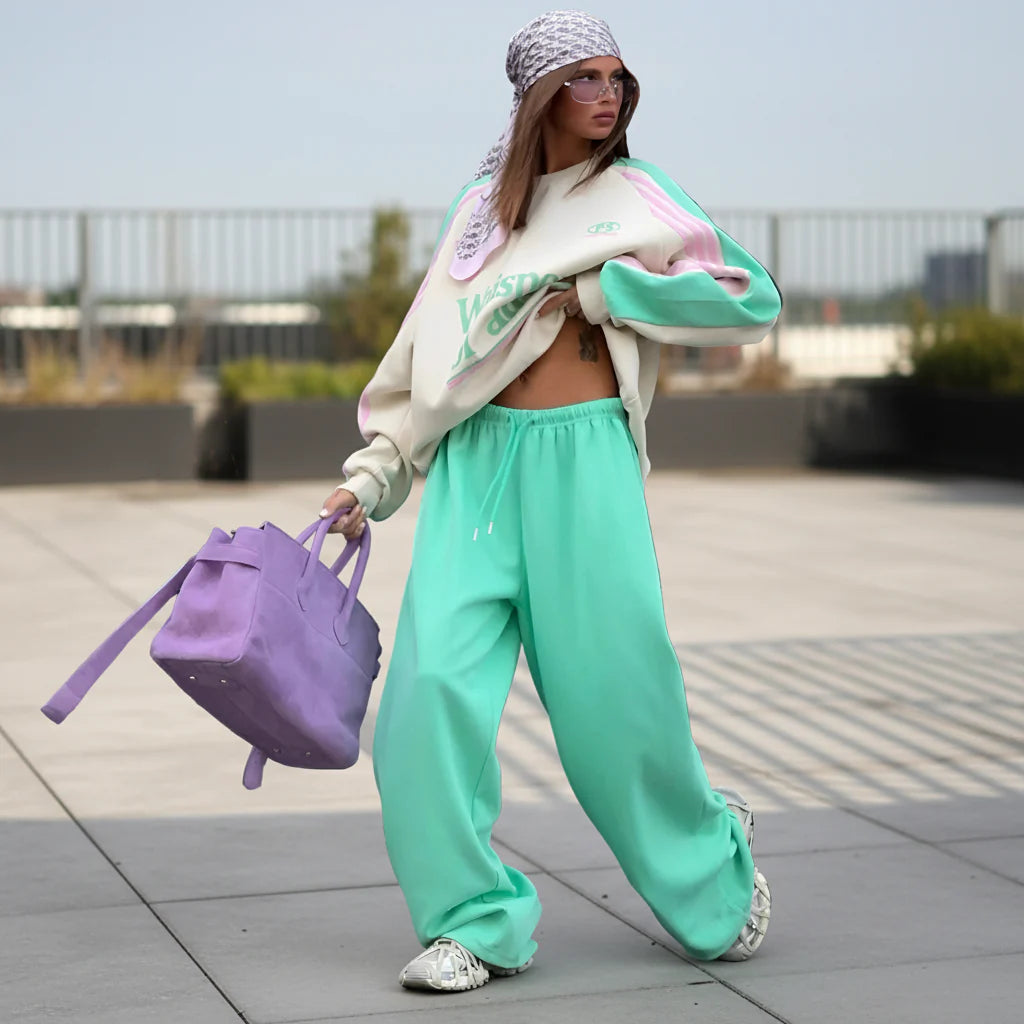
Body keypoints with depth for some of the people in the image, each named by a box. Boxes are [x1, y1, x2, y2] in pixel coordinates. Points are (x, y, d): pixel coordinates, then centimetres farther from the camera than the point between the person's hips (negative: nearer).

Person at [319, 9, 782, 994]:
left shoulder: (637, 196, 6)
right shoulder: (481, 205, 14)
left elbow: (755, 299, -3)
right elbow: (431, 348, 19)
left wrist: (603, 290, -7)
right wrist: (372, 474, 14)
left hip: (582, 458, -2)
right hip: (475, 461, 3)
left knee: (613, 689, -1)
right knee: (437, 681, -10)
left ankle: (711, 859, 28)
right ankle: (477, 920, 2)